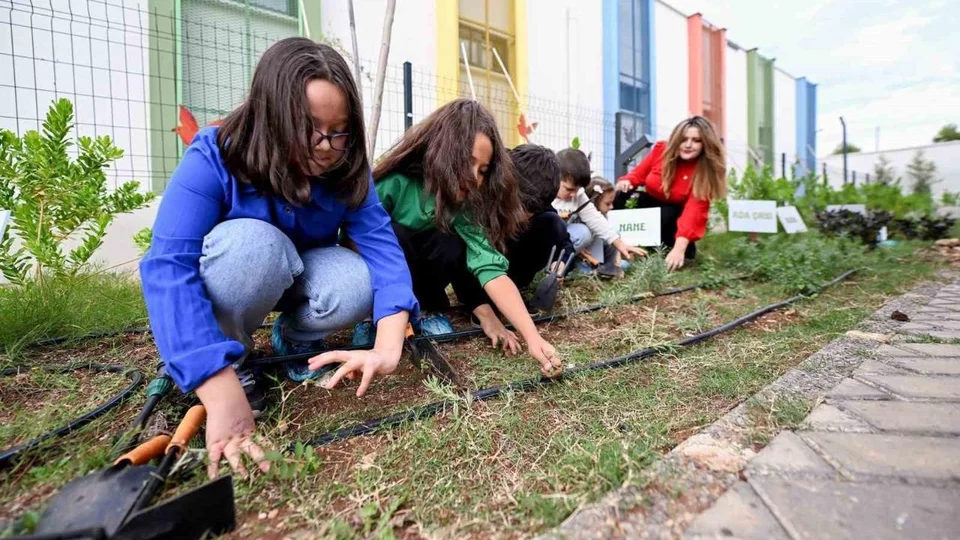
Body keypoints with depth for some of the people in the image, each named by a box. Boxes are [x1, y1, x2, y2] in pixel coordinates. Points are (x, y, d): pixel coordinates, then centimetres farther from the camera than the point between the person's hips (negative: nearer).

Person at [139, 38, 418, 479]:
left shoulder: (344, 167, -19)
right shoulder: (212, 159, -28)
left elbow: (381, 244, -30)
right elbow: (167, 267, -38)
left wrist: (388, 347, -45)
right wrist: (223, 394, -49)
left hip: (296, 276, 3)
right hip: (226, 280, -2)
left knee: (358, 285, -29)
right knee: (253, 241, -36)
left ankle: (295, 336, 4)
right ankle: (231, 357, -9)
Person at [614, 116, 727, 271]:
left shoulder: (706, 171, -23)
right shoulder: (662, 149, -15)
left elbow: (694, 209, -36)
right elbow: (639, 173, -1)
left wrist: (679, 247, -49)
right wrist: (626, 181, -28)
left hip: (676, 214, -2)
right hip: (650, 203, 2)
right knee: (620, 196, -28)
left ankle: (686, 250, -9)